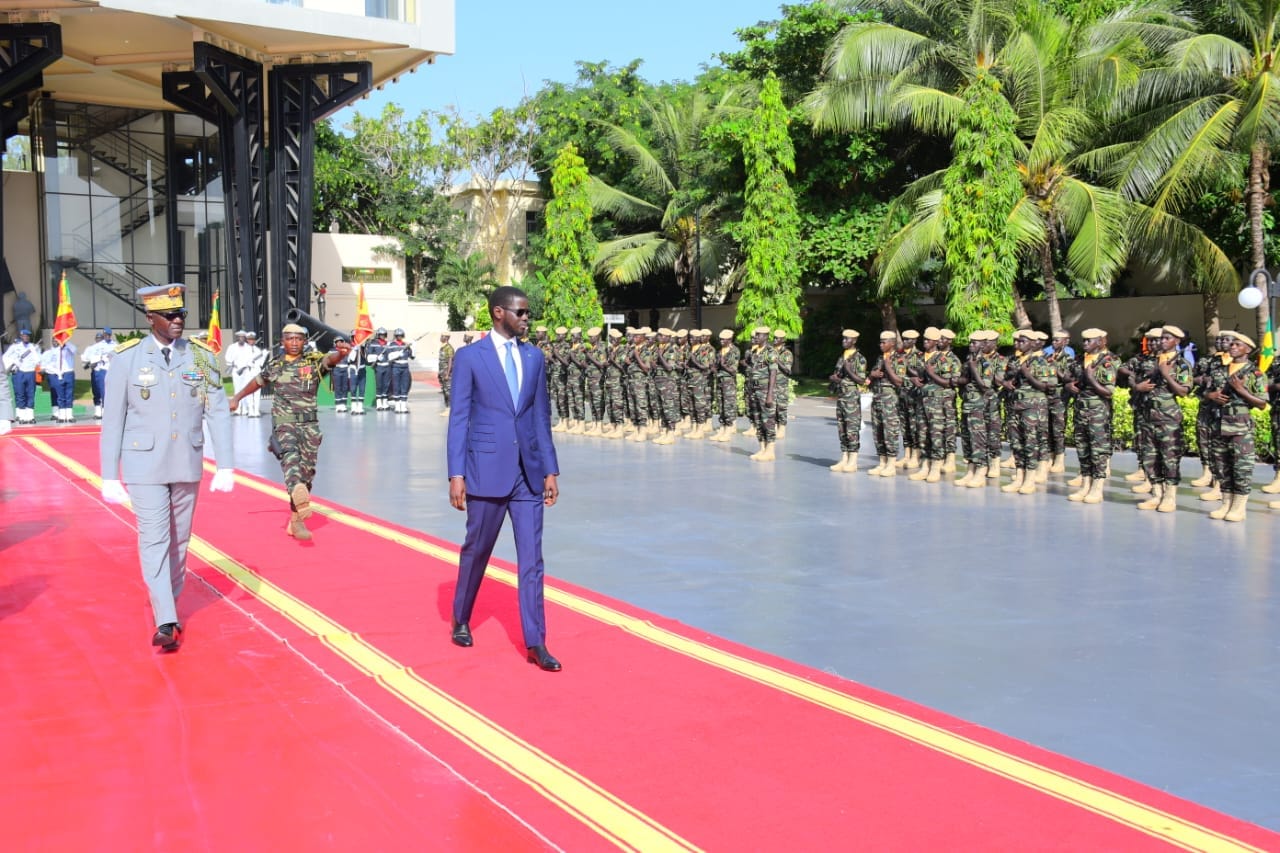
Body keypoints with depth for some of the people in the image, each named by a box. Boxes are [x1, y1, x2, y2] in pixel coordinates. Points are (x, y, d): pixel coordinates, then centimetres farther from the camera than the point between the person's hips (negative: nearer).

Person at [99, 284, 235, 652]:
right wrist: (109, 476, -4)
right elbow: (112, 421, -2)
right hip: (145, 466, -3)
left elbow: (218, 414, -1)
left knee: (179, 539, 12)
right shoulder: (127, 358, -5)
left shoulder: (202, 358, 0)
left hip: (187, 465, 3)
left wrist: (225, 467, -8)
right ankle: (165, 623, -11)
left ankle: (168, 603, 30)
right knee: (154, 540, -9)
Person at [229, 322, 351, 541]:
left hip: (309, 426, 1)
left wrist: (341, 352, -43)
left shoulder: (314, 362, 2)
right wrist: (236, 398, 35)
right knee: (290, 457, -30)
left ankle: (296, 520, 16)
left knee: (306, 473, 4)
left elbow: (330, 359, -20)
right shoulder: (274, 365, 10)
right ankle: (298, 495, -59)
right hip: (284, 424, -1)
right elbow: (257, 382, 29)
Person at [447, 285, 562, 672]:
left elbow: (541, 416, 10)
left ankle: (535, 643, 3)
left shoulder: (534, 357, 8)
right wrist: (456, 474, -9)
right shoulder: (469, 357, -3)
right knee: (476, 550, 11)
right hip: (486, 470, -3)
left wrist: (550, 470, 6)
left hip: (528, 472, 3)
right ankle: (461, 620, 34)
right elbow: (459, 418, -4)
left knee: (531, 558, 0)